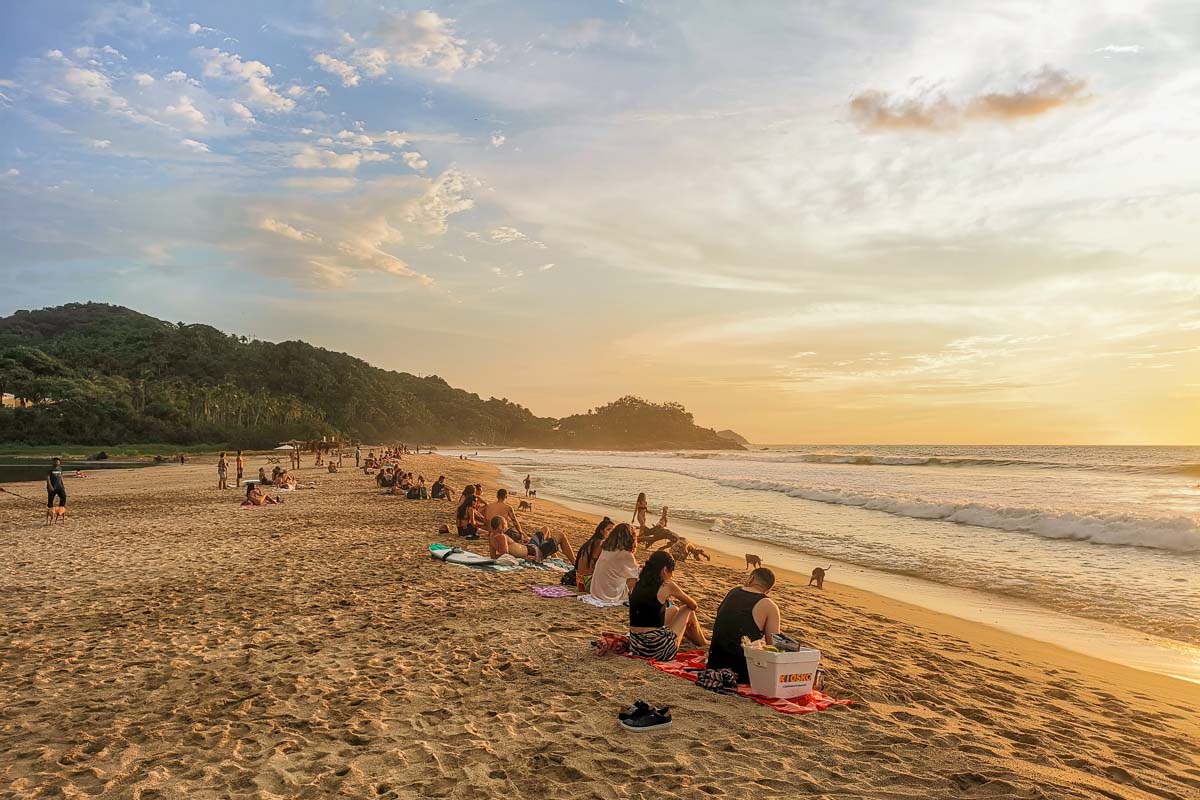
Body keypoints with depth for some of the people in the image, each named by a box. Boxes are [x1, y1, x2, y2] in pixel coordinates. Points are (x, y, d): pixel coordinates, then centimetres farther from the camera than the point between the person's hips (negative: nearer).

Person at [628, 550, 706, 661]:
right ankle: (703, 644, 40)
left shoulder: (636, 586, 6)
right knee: (688, 610, 17)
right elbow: (693, 605, 8)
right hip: (659, 650, -6)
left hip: (636, 647, 6)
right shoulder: (667, 586, -9)